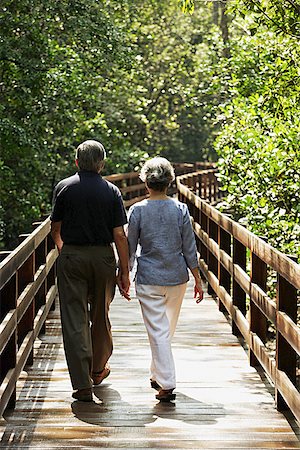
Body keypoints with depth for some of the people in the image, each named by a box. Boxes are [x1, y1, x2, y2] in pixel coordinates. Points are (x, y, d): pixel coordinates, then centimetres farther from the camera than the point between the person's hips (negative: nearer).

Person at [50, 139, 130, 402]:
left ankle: (82, 384, -6)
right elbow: (119, 235, -6)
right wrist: (125, 272, 0)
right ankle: (98, 370, 36)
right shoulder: (111, 191, -3)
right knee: (100, 315, 19)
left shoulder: (64, 187, -3)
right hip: (103, 257, 1)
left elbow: (55, 228, 7)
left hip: (71, 256, -1)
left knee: (75, 321, -1)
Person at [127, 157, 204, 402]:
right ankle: (157, 374, 35)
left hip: (149, 280, -2)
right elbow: (189, 248, -1)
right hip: (177, 277, 2)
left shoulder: (137, 210, -8)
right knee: (168, 329, 20)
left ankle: (167, 385, -5)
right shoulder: (180, 209, -4)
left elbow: (130, 249, -2)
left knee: (158, 332, 0)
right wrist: (198, 280, 7)